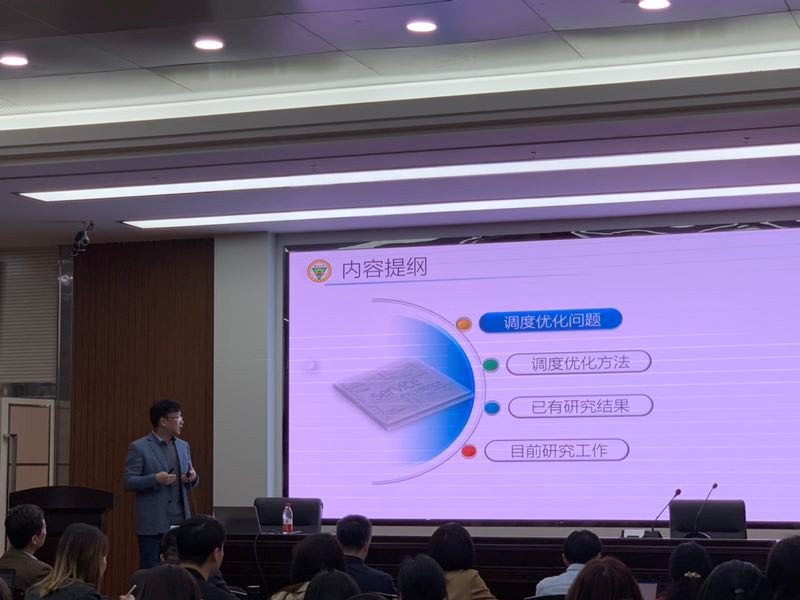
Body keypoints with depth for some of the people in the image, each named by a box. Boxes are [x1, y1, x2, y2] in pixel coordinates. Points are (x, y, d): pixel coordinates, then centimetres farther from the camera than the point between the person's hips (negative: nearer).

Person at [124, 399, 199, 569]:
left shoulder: (183, 446, 13)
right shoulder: (139, 448, -5)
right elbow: (128, 482, -8)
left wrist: (193, 477, -3)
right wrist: (155, 479, -22)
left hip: (180, 522, 5)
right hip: (152, 524, -5)